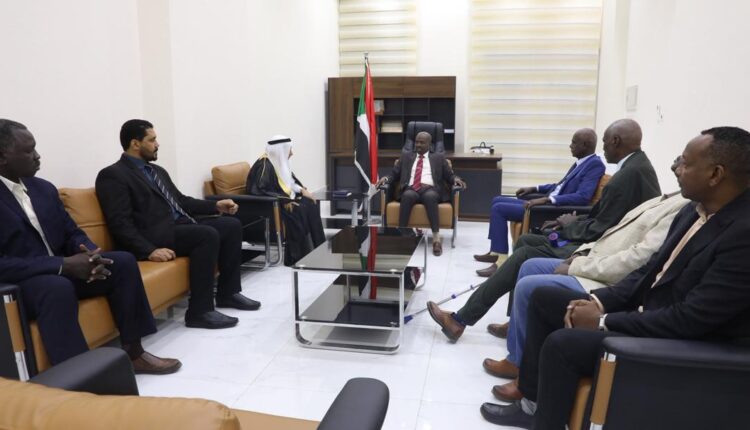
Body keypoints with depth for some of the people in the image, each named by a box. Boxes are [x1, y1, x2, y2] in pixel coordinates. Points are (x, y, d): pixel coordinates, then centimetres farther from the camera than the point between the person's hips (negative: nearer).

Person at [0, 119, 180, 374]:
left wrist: (90, 253, -11)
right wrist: (63, 265, -27)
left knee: (123, 262, -10)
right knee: (58, 287, -38)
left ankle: (133, 353, -5)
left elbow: (72, 233, 13)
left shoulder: (44, 188, 11)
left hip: (59, 271, 7)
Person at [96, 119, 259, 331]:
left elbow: (181, 201, 26)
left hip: (180, 224, 9)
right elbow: (120, 224, -15)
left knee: (232, 224, -2)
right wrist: (150, 250, -26)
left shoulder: (157, 170, 22)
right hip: (156, 234, -9)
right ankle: (200, 311, -23)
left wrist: (216, 206, 13)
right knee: (208, 235, -29)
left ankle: (228, 292, 7)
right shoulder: (112, 175, -6)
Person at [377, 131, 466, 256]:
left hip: (430, 190, -1)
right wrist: (385, 178, -2)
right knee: (408, 195, -37)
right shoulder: (406, 157, 26)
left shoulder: (439, 158, 22)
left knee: (430, 196, -38)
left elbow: (449, 176, 16)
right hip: (411, 190, 1)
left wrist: (456, 179, -7)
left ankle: (436, 238, -41)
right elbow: (394, 174, 20)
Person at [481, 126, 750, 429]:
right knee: (543, 298, 7)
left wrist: (604, 321, -19)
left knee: (561, 343, -26)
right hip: (644, 309, 10)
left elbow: (690, 320, -26)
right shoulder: (695, 210, 4)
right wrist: (599, 301, -3)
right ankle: (534, 403, 14)